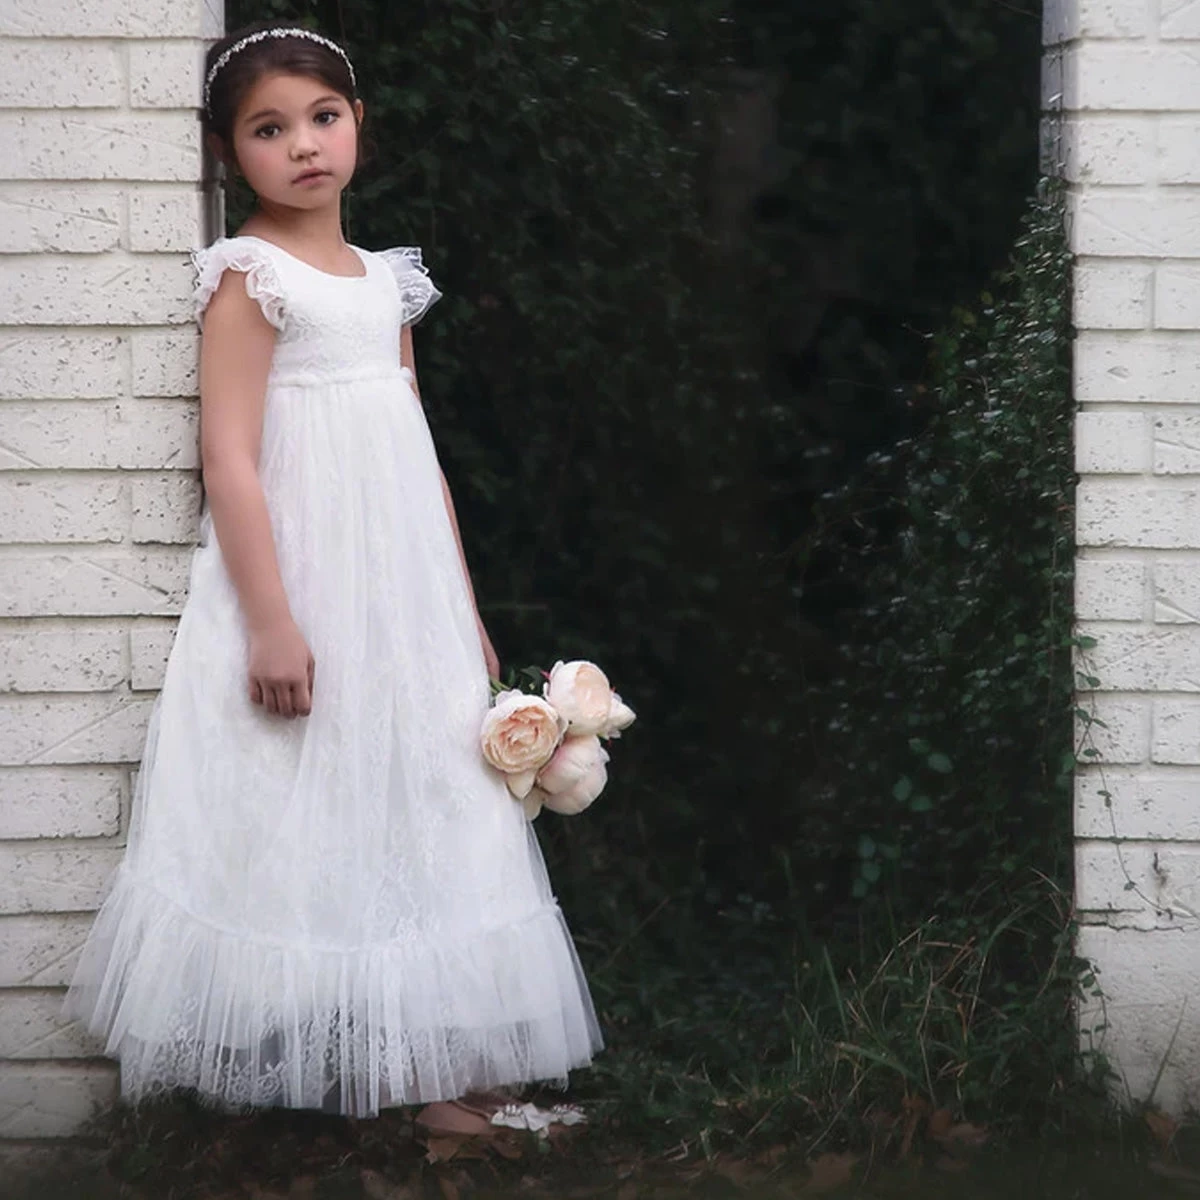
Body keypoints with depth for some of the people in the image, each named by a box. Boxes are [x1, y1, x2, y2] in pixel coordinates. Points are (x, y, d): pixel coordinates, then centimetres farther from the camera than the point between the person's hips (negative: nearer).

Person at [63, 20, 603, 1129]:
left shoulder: (383, 279, 14)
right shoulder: (250, 275, -7)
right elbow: (228, 457, -14)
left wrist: (464, 608, 16)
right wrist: (271, 621, -21)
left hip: (407, 594, 7)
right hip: (305, 588, -7)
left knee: (424, 809, 9)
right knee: (315, 819, -4)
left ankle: (432, 1065, 17)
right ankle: (329, 1073, 6)